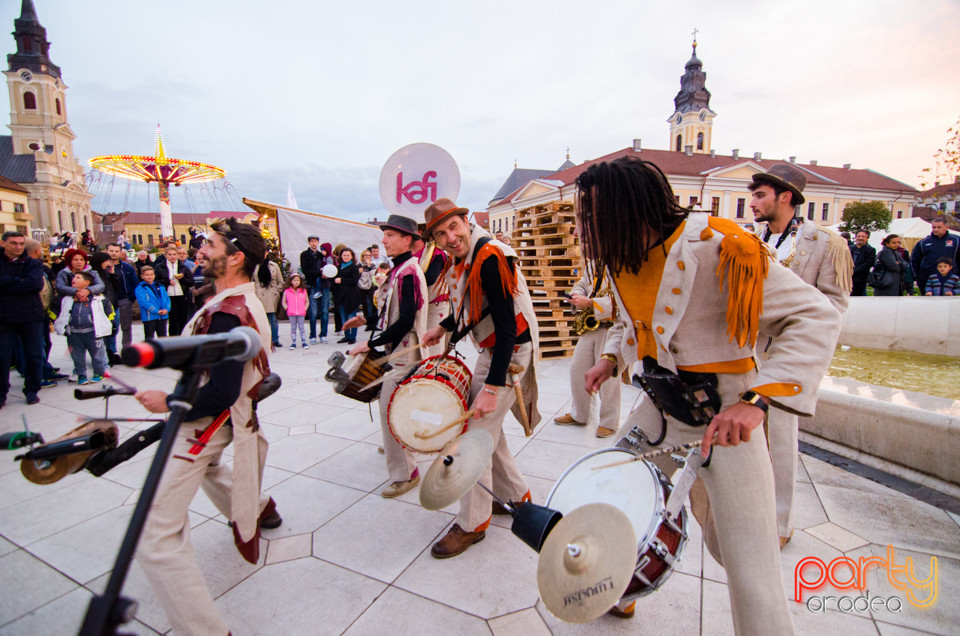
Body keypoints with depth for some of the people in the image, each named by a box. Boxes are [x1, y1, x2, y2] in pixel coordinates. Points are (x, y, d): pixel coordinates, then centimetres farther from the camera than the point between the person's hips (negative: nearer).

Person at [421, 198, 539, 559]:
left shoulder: (491, 257, -24)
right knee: (485, 428, 18)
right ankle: (517, 497, 37)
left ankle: (472, 524, 13)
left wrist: (492, 387, -30)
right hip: (490, 350, 10)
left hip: (510, 353, -10)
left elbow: (507, 326, -28)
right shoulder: (461, 259, 5)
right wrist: (444, 327, 15)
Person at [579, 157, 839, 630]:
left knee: (751, 573, -1)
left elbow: (816, 317, -20)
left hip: (725, 419, -6)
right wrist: (611, 359, 5)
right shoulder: (620, 258, 2)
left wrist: (757, 399, -31)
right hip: (660, 410, 7)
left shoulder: (714, 246, -22)